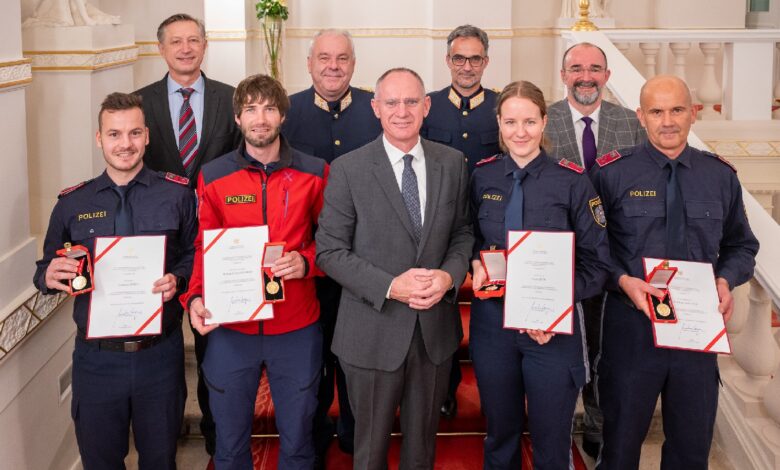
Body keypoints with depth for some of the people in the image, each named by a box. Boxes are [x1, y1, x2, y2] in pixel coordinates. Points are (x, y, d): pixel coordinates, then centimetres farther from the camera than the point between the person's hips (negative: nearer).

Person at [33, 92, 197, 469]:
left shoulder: (177, 194, -2)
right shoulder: (72, 204, 3)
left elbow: (196, 255, 1)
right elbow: (45, 271, 9)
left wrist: (177, 280, -20)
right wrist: (49, 276, -14)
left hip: (160, 354, -1)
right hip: (96, 357, 1)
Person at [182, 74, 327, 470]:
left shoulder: (314, 174, -1)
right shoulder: (213, 177, 0)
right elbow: (204, 248, 6)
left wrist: (305, 261, -13)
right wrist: (195, 297, -11)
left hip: (297, 329, 0)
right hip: (230, 329, 0)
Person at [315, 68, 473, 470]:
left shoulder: (452, 164, 1)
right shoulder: (348, 169, -10)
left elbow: (462, 233, 8)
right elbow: (329, 251, -9)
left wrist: (449, 275, -13)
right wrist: (390, 286, -20)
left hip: (436, 328, 3)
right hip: (374, 331, -3)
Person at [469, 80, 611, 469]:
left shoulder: (572, 182, -9)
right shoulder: (482, 176, 0)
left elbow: (596, 262, -5)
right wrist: (476, 264, -6)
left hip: (553, 328, -2)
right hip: (493, 320, 3)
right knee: (500, 434, 17)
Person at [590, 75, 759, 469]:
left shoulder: (721, 176, 4)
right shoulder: (611, 173, -5)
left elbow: (741, 246, 12)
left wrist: (725, 281, -7)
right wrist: (623, 280, -19)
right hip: (631, 326, -2)